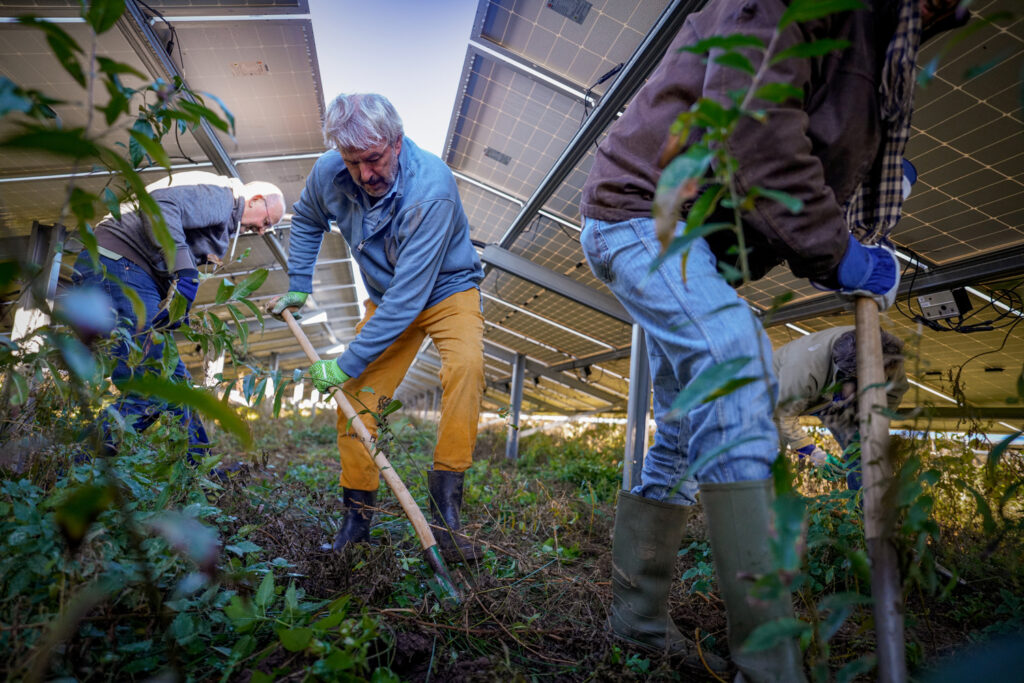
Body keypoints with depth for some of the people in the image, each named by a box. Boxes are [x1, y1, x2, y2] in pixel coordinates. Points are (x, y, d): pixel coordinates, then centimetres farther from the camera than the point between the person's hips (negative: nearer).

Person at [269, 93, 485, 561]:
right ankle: (357, 516, 13)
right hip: (386, 298, 5)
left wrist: (348, 363, -30)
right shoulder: (329, 174, -13)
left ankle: (445, 505, -26)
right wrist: (297, 287, 7)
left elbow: (409, 294, -34)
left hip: (446, 289, -4)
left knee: (465, 364, -34)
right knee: (356, 395, -2)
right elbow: (306, 221, 13)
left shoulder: (431, 189, -32)